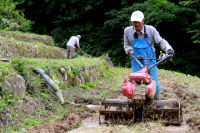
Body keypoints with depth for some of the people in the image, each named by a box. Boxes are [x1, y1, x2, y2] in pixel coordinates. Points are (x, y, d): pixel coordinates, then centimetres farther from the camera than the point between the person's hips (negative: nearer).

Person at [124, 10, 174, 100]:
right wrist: (130, 50, -10)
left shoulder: (150, 29, -6)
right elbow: (126, 45, 11)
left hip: (150, 61, -1)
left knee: (154, 84, 1)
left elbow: (160, 41, -6)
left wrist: (168, 49, -23)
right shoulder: (128, 31, -1)